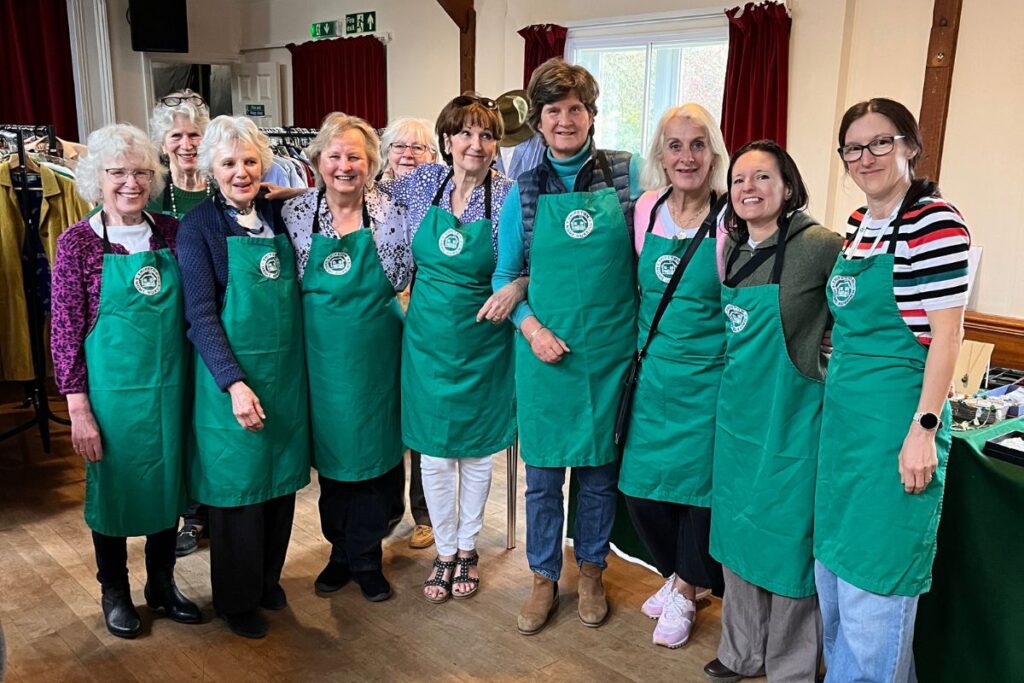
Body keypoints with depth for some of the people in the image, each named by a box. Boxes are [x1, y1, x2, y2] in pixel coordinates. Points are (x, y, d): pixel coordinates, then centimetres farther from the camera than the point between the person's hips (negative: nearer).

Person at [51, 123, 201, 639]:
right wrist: (78, 408, -10)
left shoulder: (171, 232, 1)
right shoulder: (79, 242, -8)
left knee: (167, 482, 15)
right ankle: (114, 591, 34)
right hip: (113, 388, -3)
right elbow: (65, 332, -8)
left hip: (170, 384, 3)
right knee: (113, 486, 12)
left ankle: (162, 584, 36)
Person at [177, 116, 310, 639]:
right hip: (231, 373, -5)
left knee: (282, 478, 14)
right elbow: (200, 314, -13)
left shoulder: (279, 214, 6)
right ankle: (237, 598, 27)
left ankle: (268, 577, 36)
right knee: (237, 484, 7)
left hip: (287, 371, 5)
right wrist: (234, 383, -20)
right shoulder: (198, 226, -7)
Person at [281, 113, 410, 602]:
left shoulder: (386, 211, -3)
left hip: (377, 353, -1)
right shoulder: (296, 213, -1)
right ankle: (342, 549, 33)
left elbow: (401, 281, -3)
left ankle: (364, 558, 27)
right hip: (322, 354, 1)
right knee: (330, 452, 12)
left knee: (377, 452, 8)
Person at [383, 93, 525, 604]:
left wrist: (516, 286, -23)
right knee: (433, 451, 9)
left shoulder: (509, 196, -9)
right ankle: (444, 552, 28)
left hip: (482, 339, -1)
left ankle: (467, 547, 33)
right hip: (428, 336, 2)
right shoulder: (424, 182, -2)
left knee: (477, 448, 12)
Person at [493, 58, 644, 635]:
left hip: (610, 350, 0)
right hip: (545, 354, 0)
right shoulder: (524, 194, 2)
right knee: (543, 473, 9)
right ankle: (545, 578, 29)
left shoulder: (628, 175, 0)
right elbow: (505, 278, 7)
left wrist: (643, 331, -3)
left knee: (600, 469, 13)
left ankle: (592, 571, 34)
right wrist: (532, 330, -9)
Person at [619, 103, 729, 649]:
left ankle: (683, 592, 31)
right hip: (652, 373, 4)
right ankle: (678, 576, 37)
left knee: (698, 486, 7)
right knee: (641, 485, 11)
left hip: (707, 378, -4)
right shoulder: (647, 209, 1)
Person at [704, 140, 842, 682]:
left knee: (786, 541, 7)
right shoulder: (735, 250, 6)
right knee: (737, 533, 18)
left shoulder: (819, 245, -16)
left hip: (789, 420, -7)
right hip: (736, 414, 7)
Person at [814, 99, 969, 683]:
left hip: (896, 417, -8)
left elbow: (946, 333, -15)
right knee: (833, 569, 18)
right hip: (843, 412, 8)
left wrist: (925, 429, -18)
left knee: (872, 579, 1)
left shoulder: (935, 222, -12)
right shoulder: (858, 224, 11)